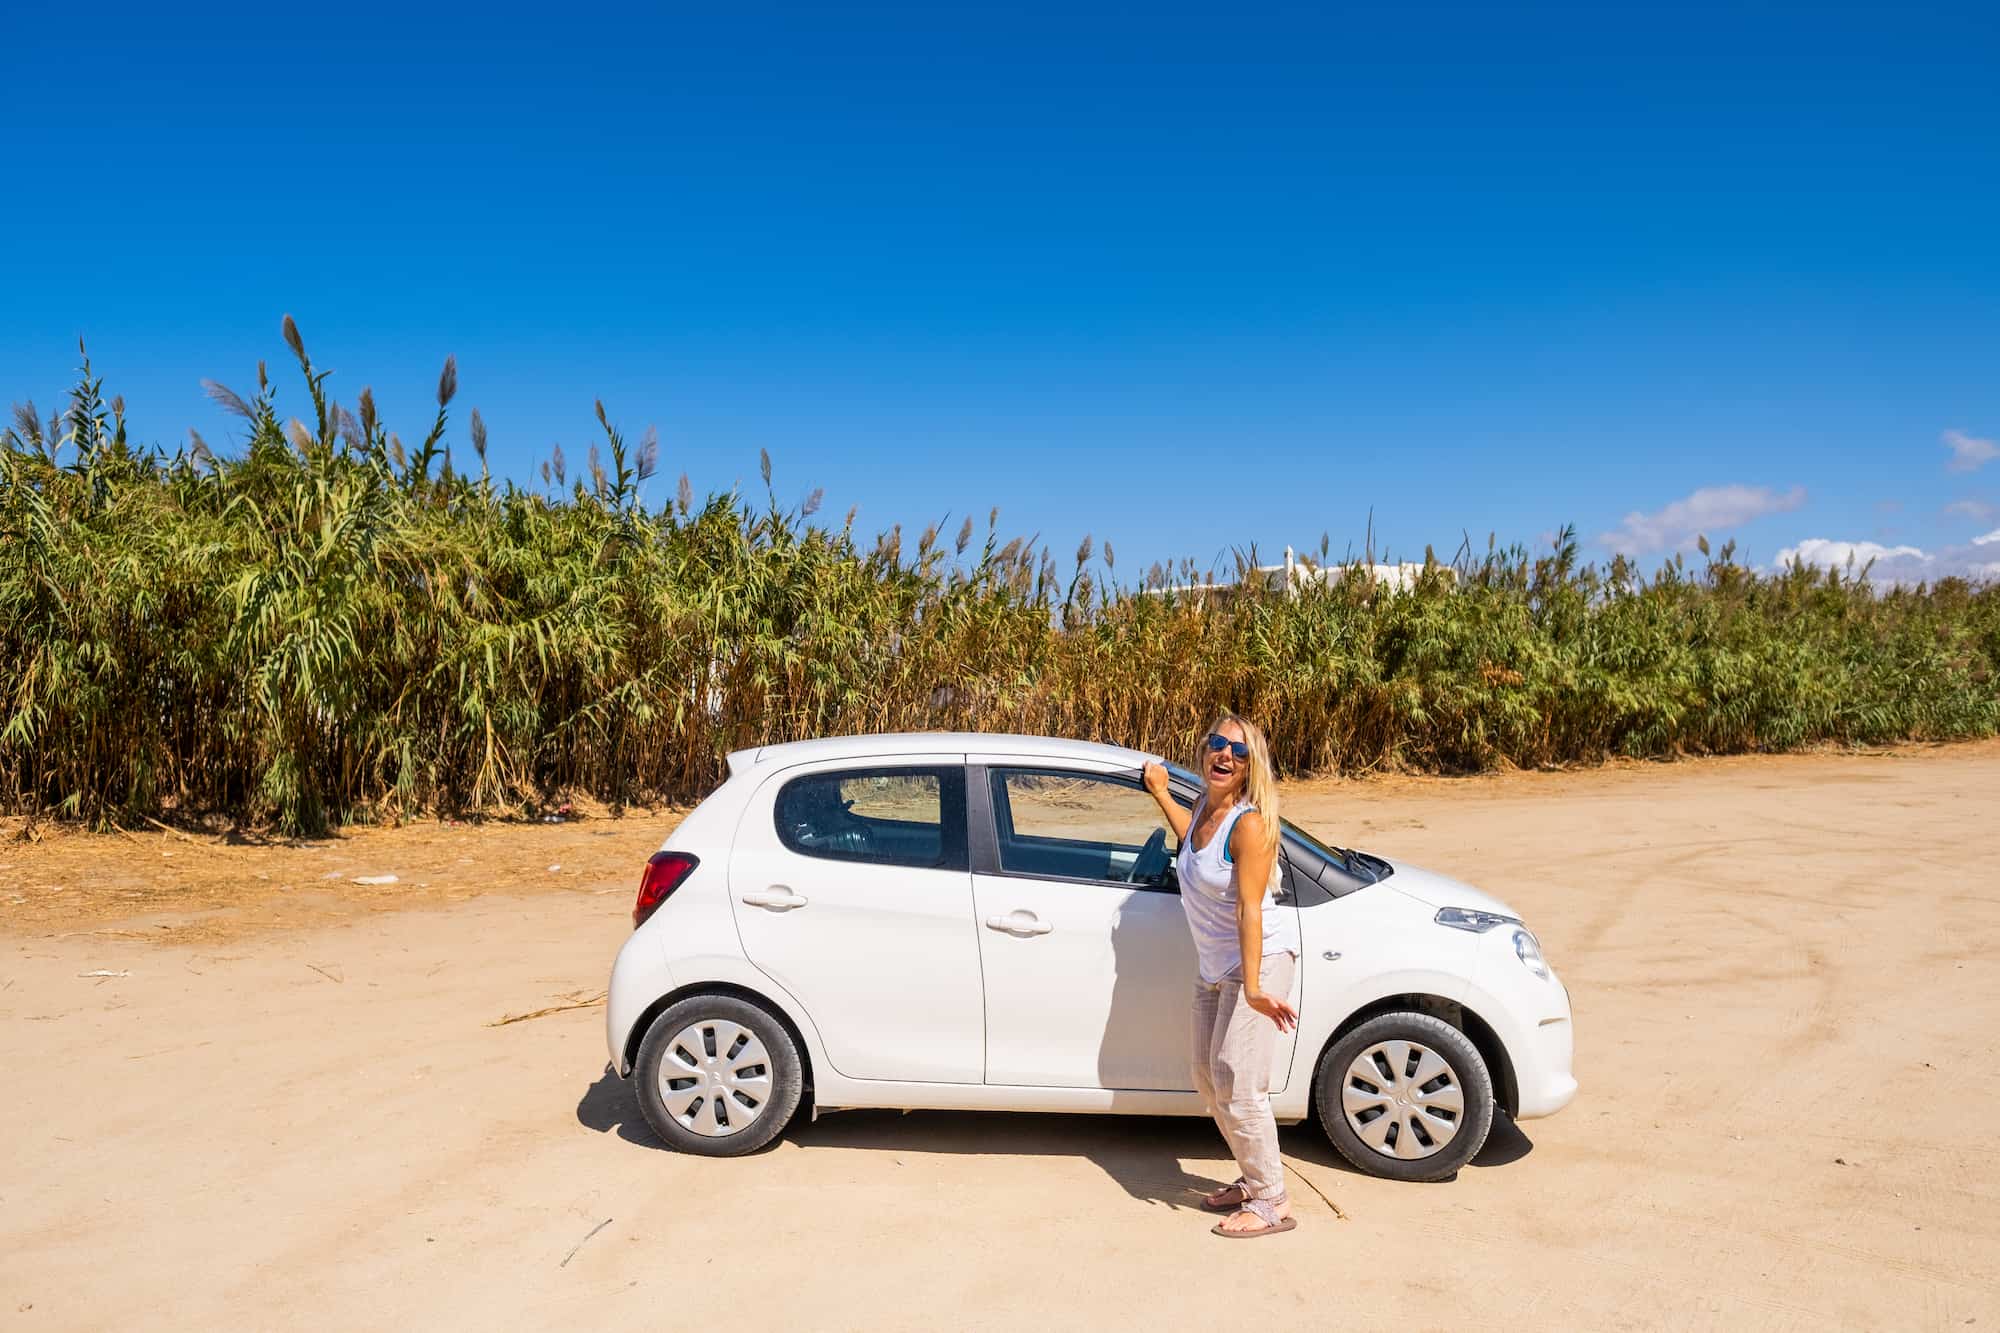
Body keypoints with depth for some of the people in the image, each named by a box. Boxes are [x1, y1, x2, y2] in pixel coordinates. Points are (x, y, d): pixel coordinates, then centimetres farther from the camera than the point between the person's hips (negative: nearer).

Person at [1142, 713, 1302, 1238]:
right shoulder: (1205, 808, 2)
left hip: (1259, 960, -9)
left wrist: (1252, 988, -34)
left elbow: (1250, 911, -27)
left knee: (1236, 1085, -7)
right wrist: (1160, 793, 26)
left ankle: (1272, 1203, 8)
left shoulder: (1249, 824, -21)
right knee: (1209, 1080, 15)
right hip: (1213, 965, 9)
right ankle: (1252, 1180, 31)